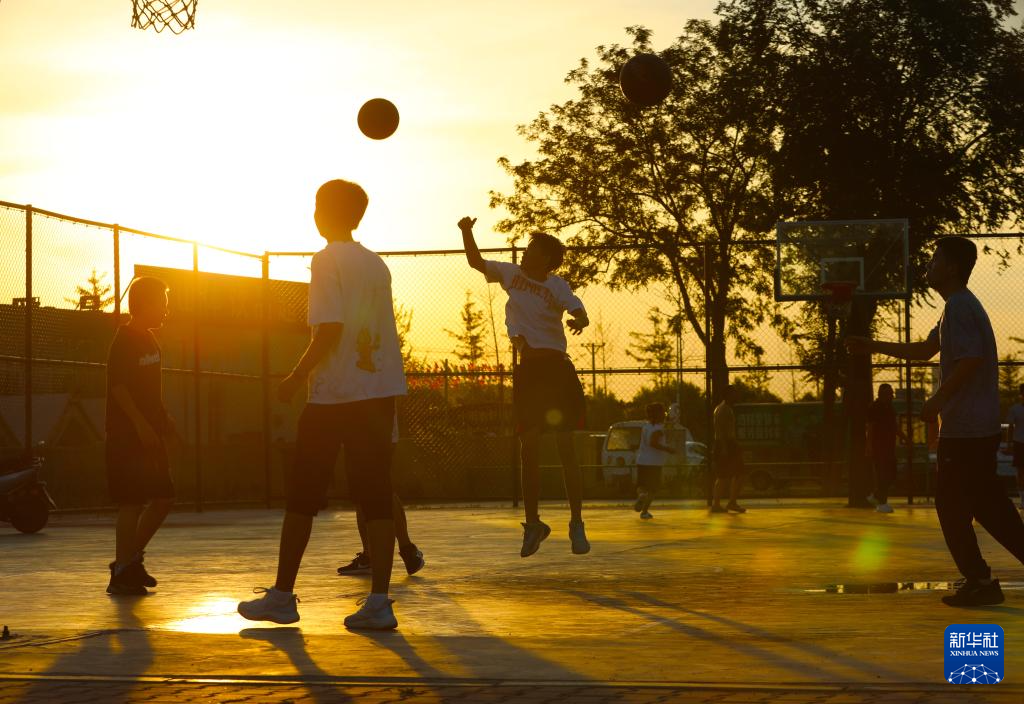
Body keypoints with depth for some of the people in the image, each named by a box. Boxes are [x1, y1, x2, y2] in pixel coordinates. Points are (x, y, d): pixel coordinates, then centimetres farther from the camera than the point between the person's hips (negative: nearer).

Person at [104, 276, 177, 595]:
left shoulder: (150, 340, 15)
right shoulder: (124, 340, -13)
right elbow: (118, 386, -20)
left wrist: (163, 418, 17)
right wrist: (141, 424, -24)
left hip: (151, 434, 9)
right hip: (127, 435, -9)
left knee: (163, 498, 10)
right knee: (132, 502, -8)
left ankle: (132, 558, 22)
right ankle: (121, 572, -2)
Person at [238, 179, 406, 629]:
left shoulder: (327, 260, -8)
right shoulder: (377, 265, 14)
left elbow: (330, 330, -16)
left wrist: (296, 378, -6)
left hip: (333, 394, -6)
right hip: (381, 389, 6)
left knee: (302, 495, 6)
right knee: (376, 497, 1)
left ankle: (282, 596, 13)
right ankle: (379, 602, -6)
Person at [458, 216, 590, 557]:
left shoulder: (556, 286, -2)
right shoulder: (511, 274, 11)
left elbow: (578, 311, -18)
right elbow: (476, 262, 20)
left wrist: (579, 320, -42)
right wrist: (467, 233, 3)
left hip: (556, 367, -4)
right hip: (528, 368, 4)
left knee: (565, 448, -5)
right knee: (529, 449, 5)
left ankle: (577, 525, 1)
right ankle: (532, 523, 14)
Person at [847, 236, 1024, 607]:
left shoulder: (958, 307, -14)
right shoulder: (960, 306, 18)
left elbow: (970, 359, -26)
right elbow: (923, 350, 27)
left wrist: (938, 401, -20)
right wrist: (872, 346, 27)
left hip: (963, 427, -9)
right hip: (979, 426, 9)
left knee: (951, 504, -2)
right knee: (987, 503, 11)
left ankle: (978, 582, 0)